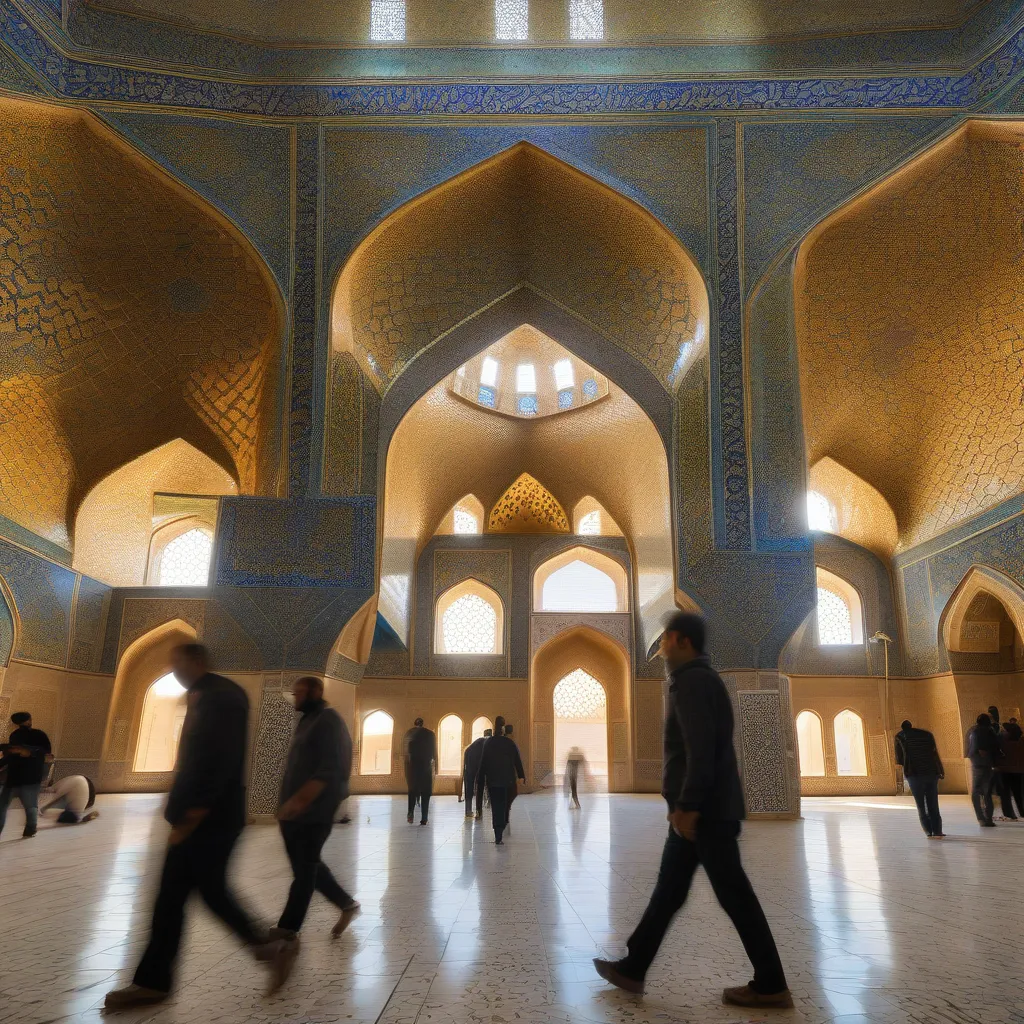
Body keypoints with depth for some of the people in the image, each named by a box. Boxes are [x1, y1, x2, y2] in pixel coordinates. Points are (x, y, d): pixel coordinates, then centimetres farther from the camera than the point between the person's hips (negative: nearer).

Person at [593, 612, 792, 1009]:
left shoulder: (692, 680, -15)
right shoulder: (701, 678, 16)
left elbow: (700, 748, -24)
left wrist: (687, 805, -23)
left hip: (706, 810, -10)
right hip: (704, 808, 10)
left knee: (734, 894, 0)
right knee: (668, 890, 13)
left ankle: (771, 985, 12)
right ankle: (632, 969, 20)